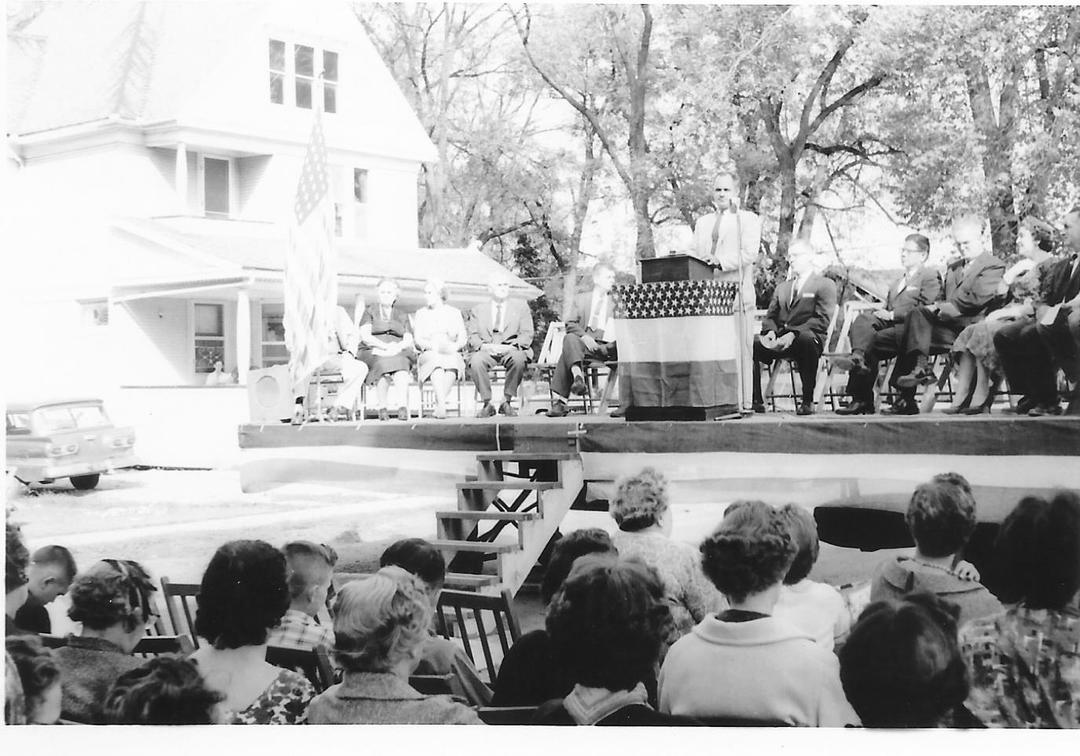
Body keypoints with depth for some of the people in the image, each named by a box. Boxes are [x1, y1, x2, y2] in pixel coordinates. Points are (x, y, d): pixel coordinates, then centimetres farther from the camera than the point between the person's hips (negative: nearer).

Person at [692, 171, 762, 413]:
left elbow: (749, 254, -5)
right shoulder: (702, 222, 24)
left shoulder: (748, 219, 8)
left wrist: (720, 261, -16)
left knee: (739, 346, -7)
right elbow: (696, 255, 21)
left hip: (737, 290, -4)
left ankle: (741, 400, -7)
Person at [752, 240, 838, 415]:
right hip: (779, 341, 5)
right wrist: (770, 331, -6)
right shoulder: (781, 288, 29)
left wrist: (793, 334, -19)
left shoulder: (825, 285, 9)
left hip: (808, 338, -5)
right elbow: (770, 317, 21)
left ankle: (807, 401, -30)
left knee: (806, 338, -41)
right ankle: (756, 401, -21)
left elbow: (822, 320, -5)